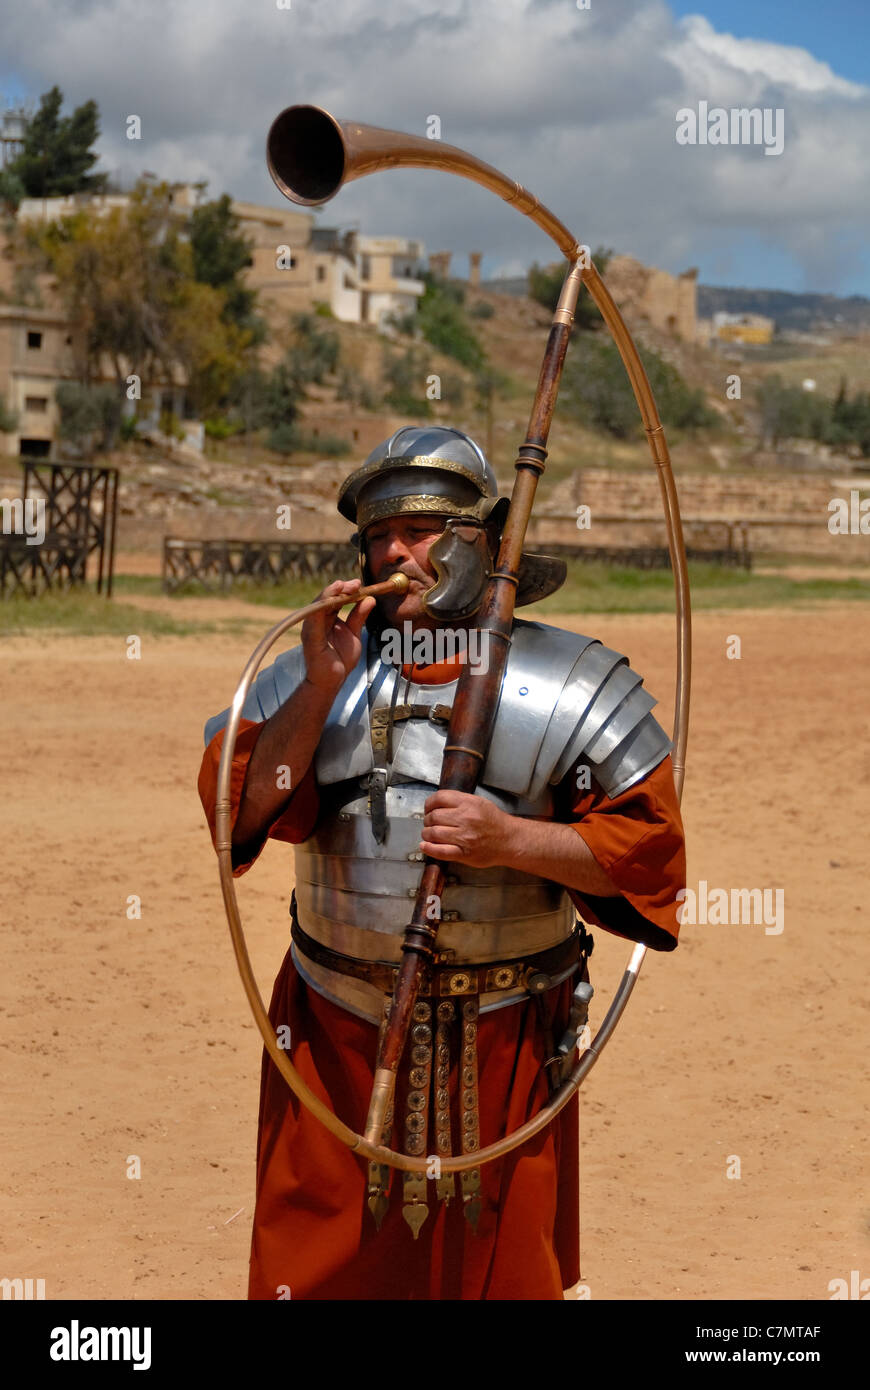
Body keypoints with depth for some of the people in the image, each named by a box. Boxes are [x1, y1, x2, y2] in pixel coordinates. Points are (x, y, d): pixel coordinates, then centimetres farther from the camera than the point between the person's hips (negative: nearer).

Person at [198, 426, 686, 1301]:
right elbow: (240, 807, -7)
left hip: (504, 1042, -1)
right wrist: (319, 687, -16)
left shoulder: (567, 683, -2)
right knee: (322, 1260, 8)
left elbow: (646, 843, -6)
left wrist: (513, 840, -19)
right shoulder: (312, 674, 5)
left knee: (503, 1267, 10)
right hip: (339, 1034, 2)